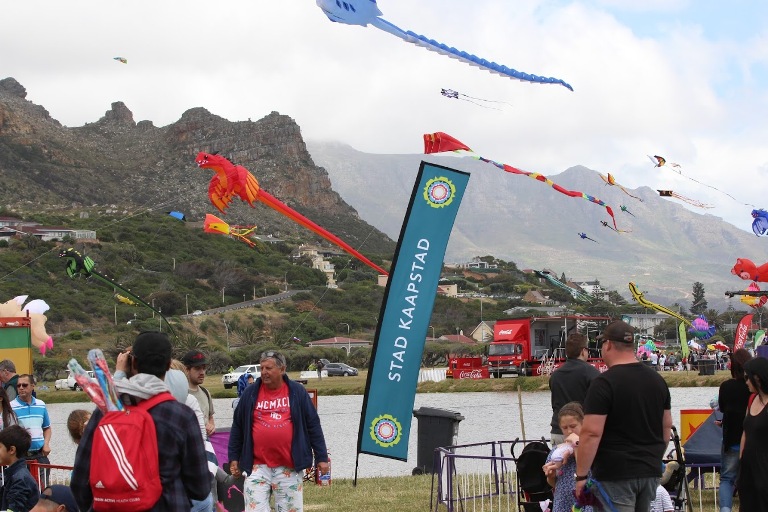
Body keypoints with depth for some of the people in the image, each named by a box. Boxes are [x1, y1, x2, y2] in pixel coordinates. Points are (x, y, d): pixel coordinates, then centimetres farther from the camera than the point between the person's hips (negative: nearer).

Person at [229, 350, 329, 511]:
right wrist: (233, 458, 9)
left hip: (290, 467, -1)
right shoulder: (250, 393, 5)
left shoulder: (297, 392, 3)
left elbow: (313, 425, 5)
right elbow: (238, 427, 12)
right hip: (258, 467, 1)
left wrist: (321, 457, 3)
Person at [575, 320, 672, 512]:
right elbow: (667, 426, 17)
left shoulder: (604, 383, -13)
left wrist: (581, 476, -12)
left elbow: (591, 433, -17)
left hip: (615, 475, -7)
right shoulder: (657, 380, 10)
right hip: (650, 472, 7)